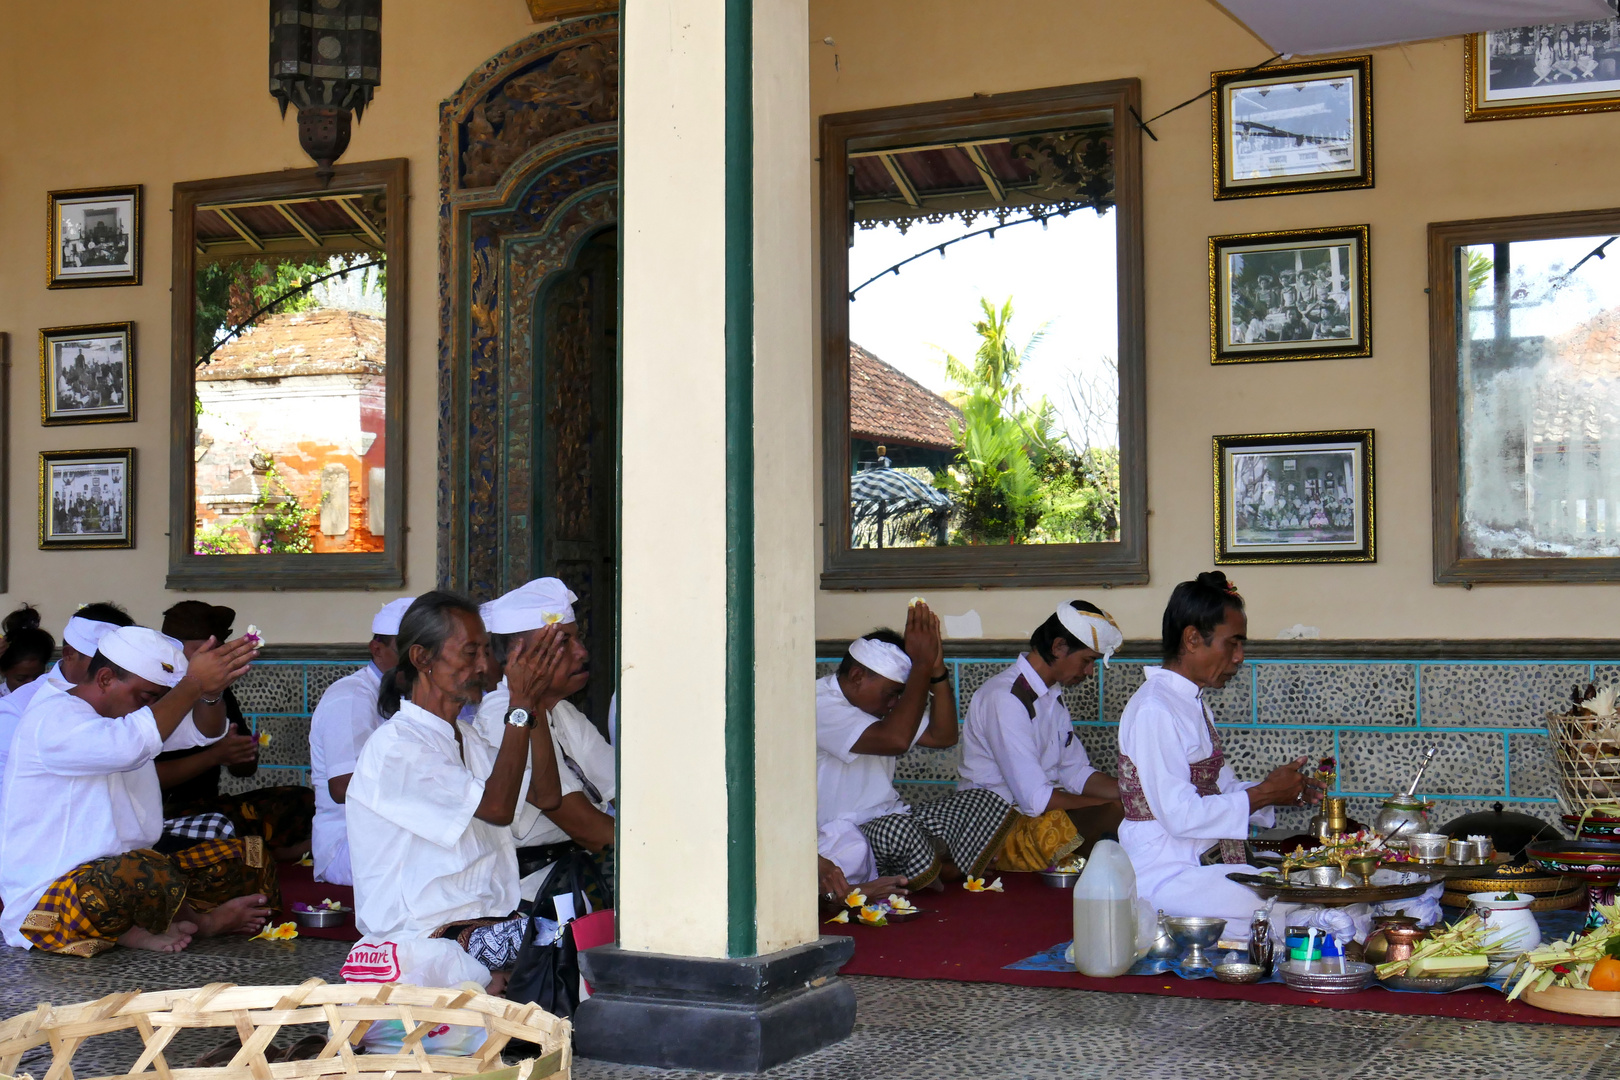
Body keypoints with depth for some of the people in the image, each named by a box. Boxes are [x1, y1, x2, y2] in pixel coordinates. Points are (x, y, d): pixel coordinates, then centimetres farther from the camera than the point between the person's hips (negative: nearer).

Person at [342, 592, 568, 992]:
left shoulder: (468, 740, 21)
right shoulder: (394, 746, -9)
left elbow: (546, 796, 9)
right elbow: (497, 807, -16)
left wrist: (536, 703, 1)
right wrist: (521, 707, -13)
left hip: (487, 925, 8)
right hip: (426, 941, -8)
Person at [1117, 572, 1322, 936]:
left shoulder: (1195, 704, 16)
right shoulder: (1153, 711, -16)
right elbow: (1181, 816, -22)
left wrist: (1287, 791, 1)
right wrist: (1264, 793, -14)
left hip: (1206, 863, 10)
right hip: (1166, 876, -10)